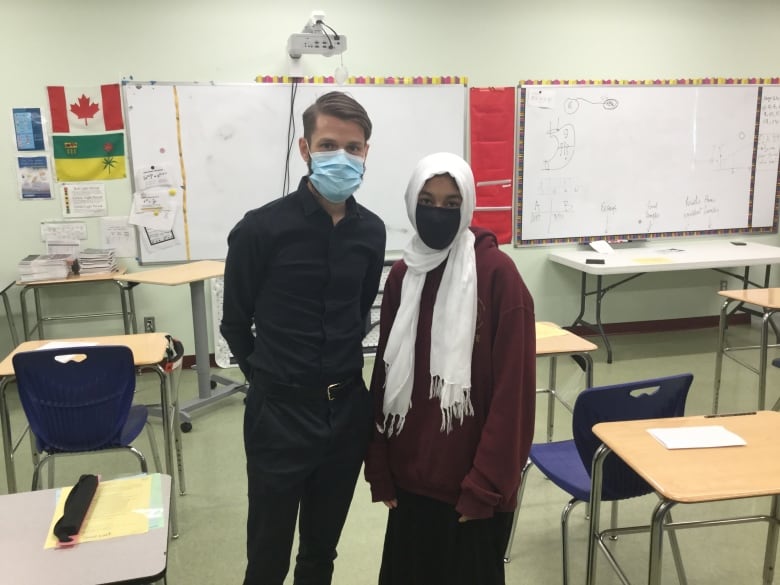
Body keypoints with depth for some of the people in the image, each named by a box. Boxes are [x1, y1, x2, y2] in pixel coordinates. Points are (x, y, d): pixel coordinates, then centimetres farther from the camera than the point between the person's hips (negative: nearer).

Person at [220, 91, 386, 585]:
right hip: (280, 413, -3)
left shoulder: (371, 231, -1)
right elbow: (235, 325, -2)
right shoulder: (261, 229, -15)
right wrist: (272, 379, 8)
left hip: (348, 409, 4)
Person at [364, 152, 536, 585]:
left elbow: (512, 390, -14)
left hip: (471, 482, -4)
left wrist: (485, 485, -14)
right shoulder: (402, 276, 3)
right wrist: (380, 469, 5)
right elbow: (385, 377, 6)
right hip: (412, 475, 5)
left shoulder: (497, 274, -13)